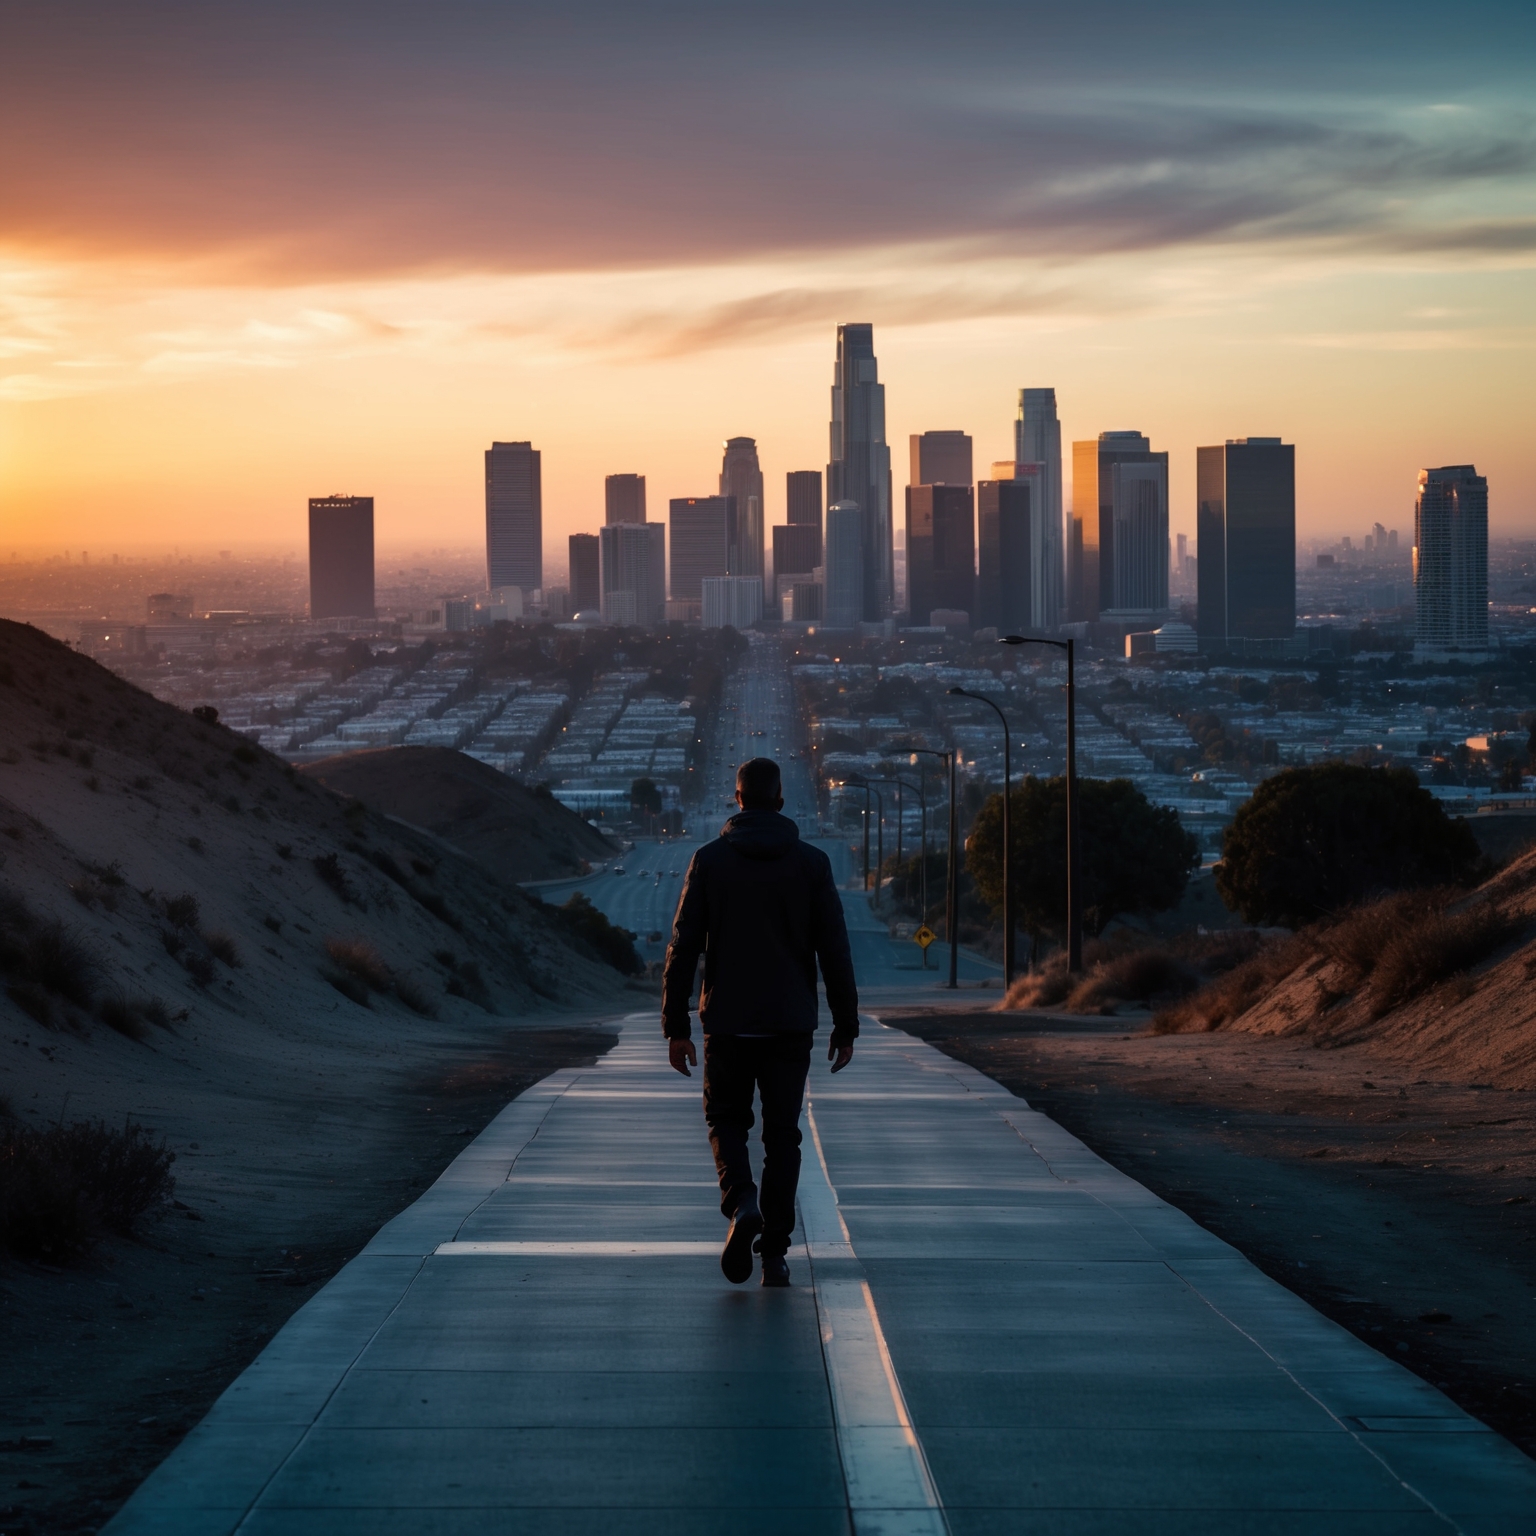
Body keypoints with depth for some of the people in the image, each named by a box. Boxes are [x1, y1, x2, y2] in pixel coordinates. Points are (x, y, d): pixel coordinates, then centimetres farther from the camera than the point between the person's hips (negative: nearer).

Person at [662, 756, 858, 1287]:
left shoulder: (709, 860, -2)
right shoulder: (812, 863, 0)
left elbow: (683, 948, -4)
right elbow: (834, 950, -1)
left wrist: (676, 1025, 1)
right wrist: (845, 1025, 5)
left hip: (727, 1023, -1)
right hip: (790, 1024, 1)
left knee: (726, 1120, 14)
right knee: (782, 1135, 9)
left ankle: (741, 1202, -13)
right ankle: (774, 1252, 6)